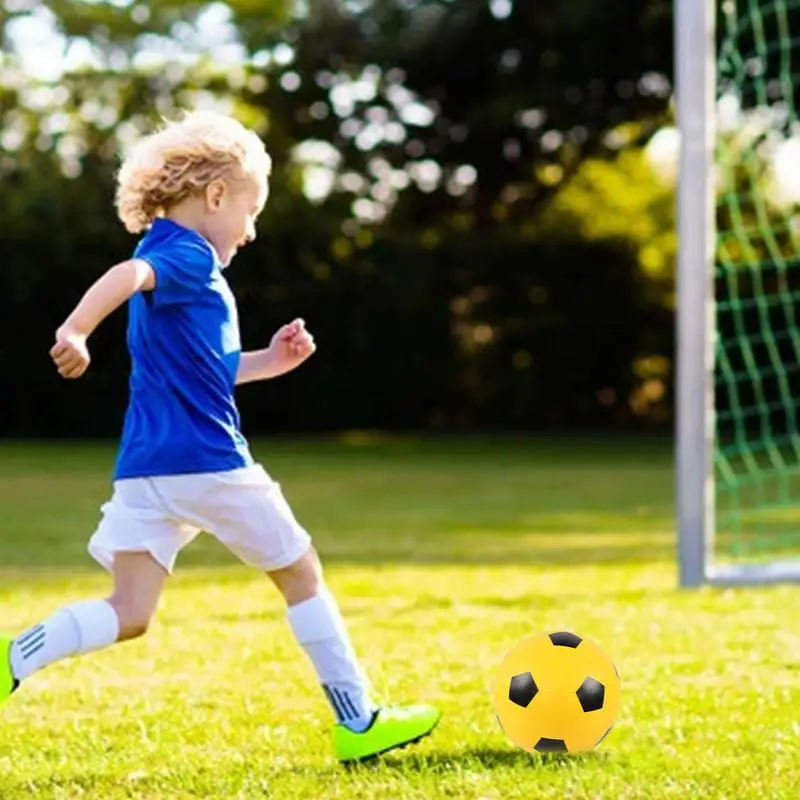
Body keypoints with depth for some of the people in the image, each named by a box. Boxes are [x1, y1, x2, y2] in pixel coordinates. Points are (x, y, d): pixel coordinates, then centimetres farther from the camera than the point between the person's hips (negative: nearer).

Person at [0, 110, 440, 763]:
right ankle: (358, 723, 14)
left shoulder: (173, 257, 21)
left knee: (127, 617, 4)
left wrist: (266, 363, 25)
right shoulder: (191, 256, -9)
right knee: (301, 570, 8)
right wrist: (75, 332, -48)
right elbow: (128, 275, -32)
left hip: (145, 470, 9)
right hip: (205, 462, -9)